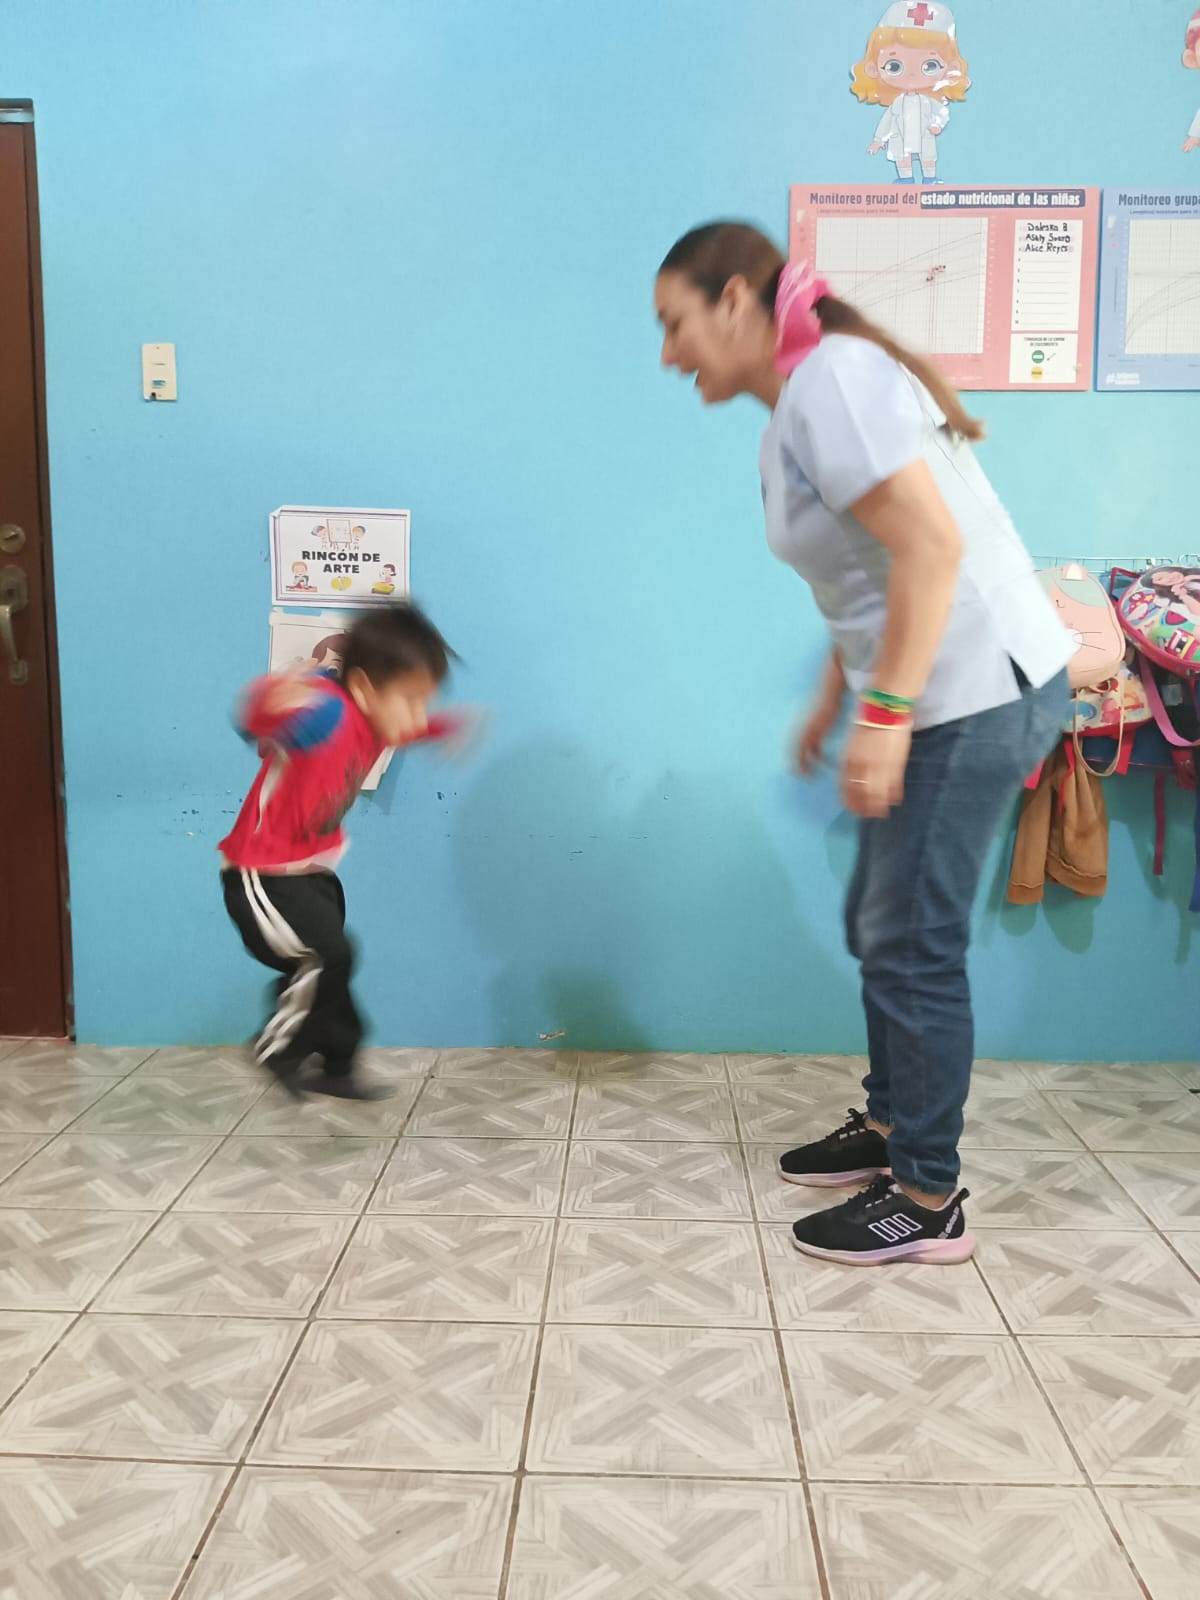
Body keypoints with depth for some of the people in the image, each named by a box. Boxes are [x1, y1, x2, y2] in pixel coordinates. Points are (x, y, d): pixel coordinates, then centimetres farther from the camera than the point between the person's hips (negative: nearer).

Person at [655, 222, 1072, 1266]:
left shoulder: (830, 379, -14)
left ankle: (928, 1202, 9)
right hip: (940, 697, 10)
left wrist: (884, 714, -25)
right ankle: (891, 1128, 34)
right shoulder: (798, 408, 16)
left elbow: (930, 546, -23)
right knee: (881, 924, 17)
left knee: (911, 943, -4)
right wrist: (832, 702, 22)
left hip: (975, 692, -10)